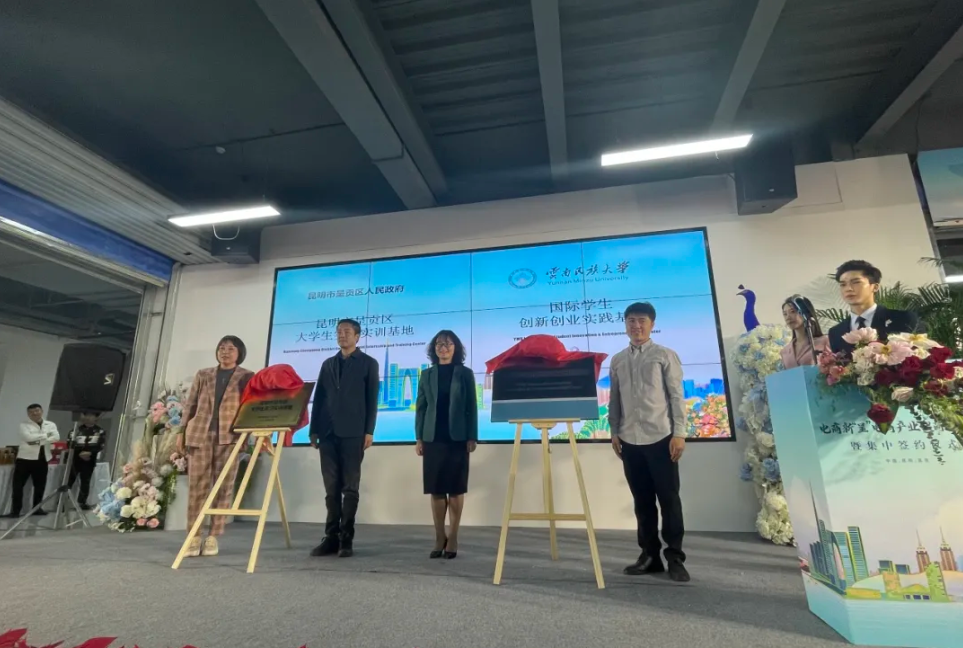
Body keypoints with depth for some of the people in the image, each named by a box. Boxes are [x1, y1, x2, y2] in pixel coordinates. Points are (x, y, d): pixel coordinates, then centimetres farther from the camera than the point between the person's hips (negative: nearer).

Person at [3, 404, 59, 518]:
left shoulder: (51, 424, 7)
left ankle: (37, 508, 19)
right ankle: (15, 510, 5)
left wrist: (38, 441, -15)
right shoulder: (24, 425, 1)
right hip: (25, 458, -2)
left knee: (40, 485, 8)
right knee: (18, 485, -2)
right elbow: (28, 437, -16)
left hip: (42, 459, 2)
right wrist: (45, 435, -8)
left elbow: (56, 437, -7)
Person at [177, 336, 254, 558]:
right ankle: (194, 536, 10)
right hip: (200, 434, 2)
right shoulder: (203, 375, 15)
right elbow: (190, 405, 14)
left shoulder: (247, 377, 6)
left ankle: (213, 537, 8)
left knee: (223, 487, 0)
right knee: (197, 486, 2)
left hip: (229, 437, -2)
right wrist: (182, 431, 6)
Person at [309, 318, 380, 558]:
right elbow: (318, 398, 14)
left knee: (350, 487, 1)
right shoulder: (328, 364, 17)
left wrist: (369, 431, -9)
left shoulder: (368, 363, 5)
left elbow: (372, 400, -1)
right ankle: (332, 537, 13)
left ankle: (346, 539, 8)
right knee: (331, 488, 6)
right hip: (328, 433, 4)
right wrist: (314, 430, 7)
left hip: (353, 433, -4)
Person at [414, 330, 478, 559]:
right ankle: (439, 538, 16)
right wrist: (418, 438, 2)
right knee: (435, 489, 5)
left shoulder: (465, 374, 4)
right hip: (433, 439, 2)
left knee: (456, 489, 3)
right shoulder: (426, 375, 9)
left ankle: (453, 538, 13)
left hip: (457, 438, -2)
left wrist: (472, 437, -6)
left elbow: (472, 407, 1)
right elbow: (420, 407, 8)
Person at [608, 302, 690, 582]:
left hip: (661, 437, -3)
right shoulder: (617, 360, 11)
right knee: (642, 500, 11)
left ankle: (675, 557, 16)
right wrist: (614, 432, 7)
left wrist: (679, 433, -9)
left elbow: (677, 396, -3)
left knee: (669, 498, 3)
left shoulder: (665, 355, 1)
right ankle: (650, 555, 22)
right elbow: (614, 399, 12)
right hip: (630, 440, 4)